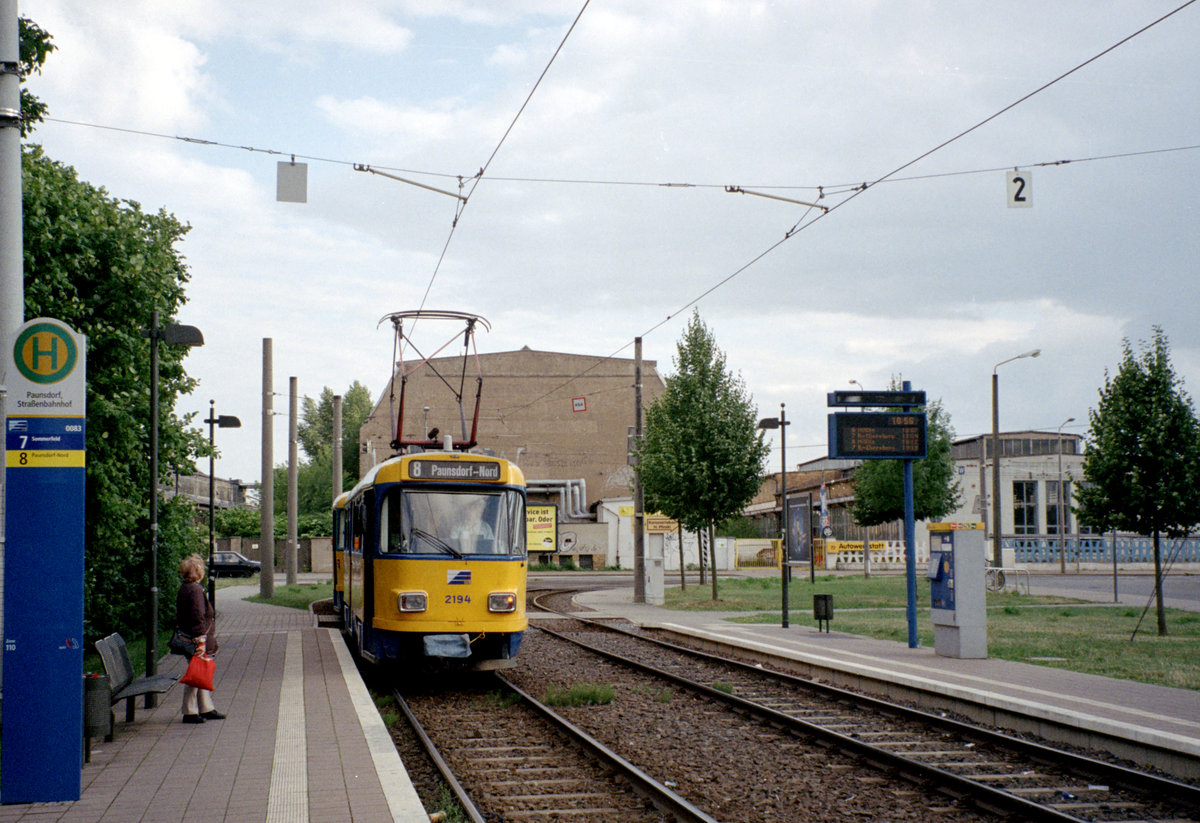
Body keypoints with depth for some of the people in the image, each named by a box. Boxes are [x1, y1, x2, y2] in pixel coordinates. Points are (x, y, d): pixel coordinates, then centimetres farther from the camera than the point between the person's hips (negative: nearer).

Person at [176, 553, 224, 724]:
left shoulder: (183, 589, 12)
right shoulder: (196, 590, -17)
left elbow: (179, 615, 18)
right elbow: (198, 617, -21)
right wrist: (201, 640, -21)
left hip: (187, 638, 10)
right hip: (196, 639, -10)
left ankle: (206, 709, 24)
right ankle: (190, 712, 1)